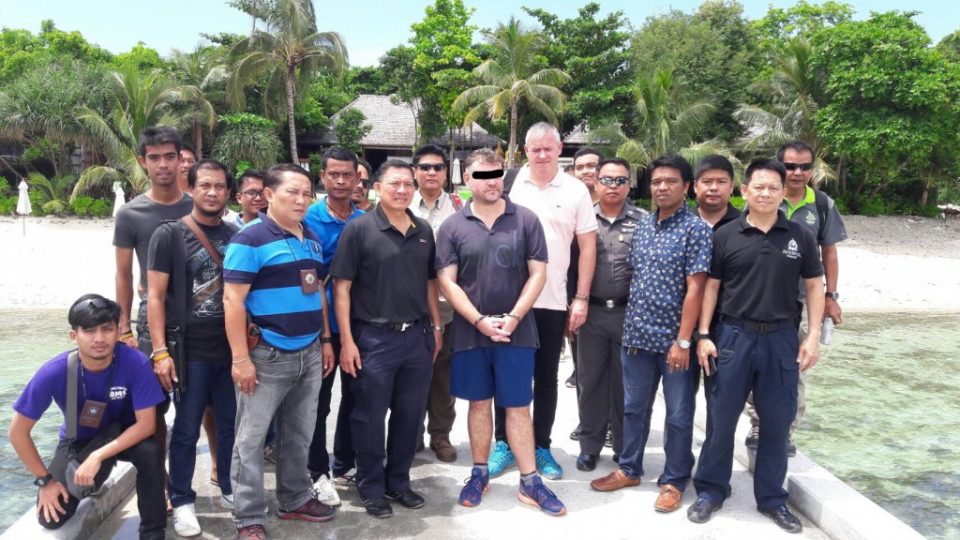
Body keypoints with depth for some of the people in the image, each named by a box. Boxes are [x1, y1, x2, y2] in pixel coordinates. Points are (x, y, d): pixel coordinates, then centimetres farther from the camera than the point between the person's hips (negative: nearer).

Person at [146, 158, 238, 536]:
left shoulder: (235, 236, 8)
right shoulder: (169, 234, -4)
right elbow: (155, 297, -6)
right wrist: (160, 352, -12)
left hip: (232, 349, 4)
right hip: (189, 351, -3)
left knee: (231, 425, 12)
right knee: (187, 430, 6)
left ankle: (230, 490, 29)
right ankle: (182, 501, 21)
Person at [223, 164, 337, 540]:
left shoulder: (311, 240, 11)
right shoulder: (250, 240, -12)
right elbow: (233, 301, -16)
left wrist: (325, 340, 14)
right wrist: (240, 358, -19)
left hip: (309, 354, 7)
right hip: (266, 356, -7)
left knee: (299, 435, 18)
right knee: (251, 439, 3)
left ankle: (296, 500, 33)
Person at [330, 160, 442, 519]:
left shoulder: (424, 231, 8)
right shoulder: (359, 229, -7)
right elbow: (341, 287, -9)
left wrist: (436, 327, 12)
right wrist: (347, 341, -13)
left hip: (417, 335, 5)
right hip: (374, 338, -5)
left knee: (411, 415, 14)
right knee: (370, 417, 8)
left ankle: (399, 482, 31)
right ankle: (371, 489, 24)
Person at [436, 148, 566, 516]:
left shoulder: (525, 220, 0)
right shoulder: (452, 227, 0)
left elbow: (538, 273, -2)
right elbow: (447, 282, -3)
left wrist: (514, 317, -11)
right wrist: (480, 321, -12)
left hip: (517, 331, -1)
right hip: (470, 332, 1)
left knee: (518, 407, 5)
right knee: (479, 403, 13)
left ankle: (530, 483, 15)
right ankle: (480, 474, 28)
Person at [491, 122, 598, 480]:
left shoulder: (576, 190, 1)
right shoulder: (510, 184, 0)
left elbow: (588, 246, 3)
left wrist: (582, 299, -1)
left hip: (553, 302, 0)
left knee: (546, 378, 11)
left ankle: (541, 447, 24)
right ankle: (503, 443, 23)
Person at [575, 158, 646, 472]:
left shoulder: (644, 221, 1)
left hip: (630, 313, -1)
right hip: (591, 312, 1)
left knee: (625, 383, 9)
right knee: (590, 381, 9)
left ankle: (625, 448, 24)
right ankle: (590, 446, 22)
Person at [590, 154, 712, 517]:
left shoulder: (696, 229, -10)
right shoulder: (643, 227, 9)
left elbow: (695, 288, -14)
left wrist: (683, 341, -18)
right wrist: (631, 326, 11)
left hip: (673, 339, -6)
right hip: (637, 336, 6)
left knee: (678, 415, 8)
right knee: (634, 407, 17)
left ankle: (674, 481, 23)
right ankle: (629, 469, 33)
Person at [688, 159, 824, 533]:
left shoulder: (800, 236, 3)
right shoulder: (726, 235, 0)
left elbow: (814, 285, 8)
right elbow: (711, 286, 3)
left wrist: (813, 335, 0)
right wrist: (703, 335, -4)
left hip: (782, 339, 1)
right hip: (733, 336, -1)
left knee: (777, 422, 10)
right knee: (721, 417, 6)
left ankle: (772, 498, 26)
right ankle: (711, 490, 22)